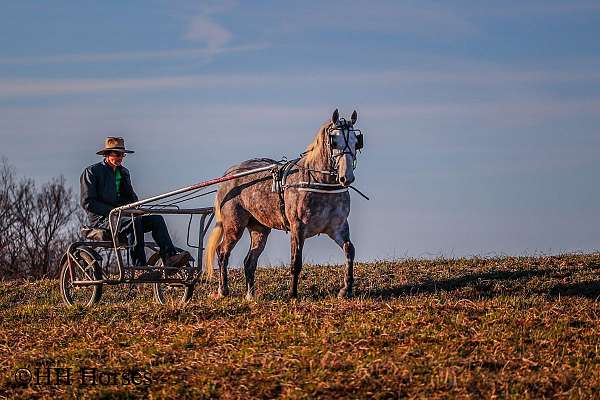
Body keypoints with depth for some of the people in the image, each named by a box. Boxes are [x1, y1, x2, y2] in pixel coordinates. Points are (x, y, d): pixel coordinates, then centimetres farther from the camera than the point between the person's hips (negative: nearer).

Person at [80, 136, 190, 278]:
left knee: (156, 219, -17)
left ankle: (170, 258, -31)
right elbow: (87, 203, -8)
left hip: (123, 215, 7)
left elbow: (132, 197, 28)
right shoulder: (92, 172, 0)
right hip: (101, 221, -7)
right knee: (135, 222, -35)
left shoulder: (124, 172, 22)